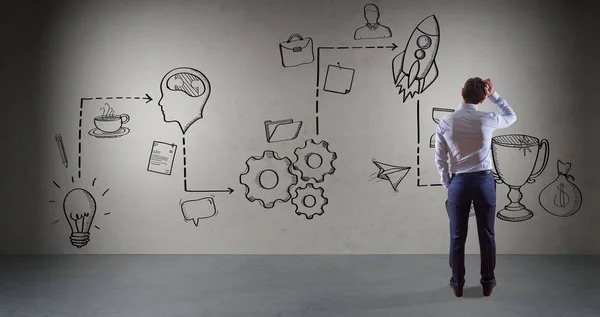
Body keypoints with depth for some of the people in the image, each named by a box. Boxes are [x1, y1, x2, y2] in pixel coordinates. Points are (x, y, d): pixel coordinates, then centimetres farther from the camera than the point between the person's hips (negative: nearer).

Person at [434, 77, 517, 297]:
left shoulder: (445, 123, -6)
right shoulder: (488, 120, -7)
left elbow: (440, 159, -1)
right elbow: (511, 117, 17)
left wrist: (447, 185, 11)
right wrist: (494, 94, 14)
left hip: (459, 183, 0)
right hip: (484, 181, 0)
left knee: (457, 237, 9)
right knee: (486, 235, 13)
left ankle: (457, 284, 20)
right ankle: (487, 282, 24)